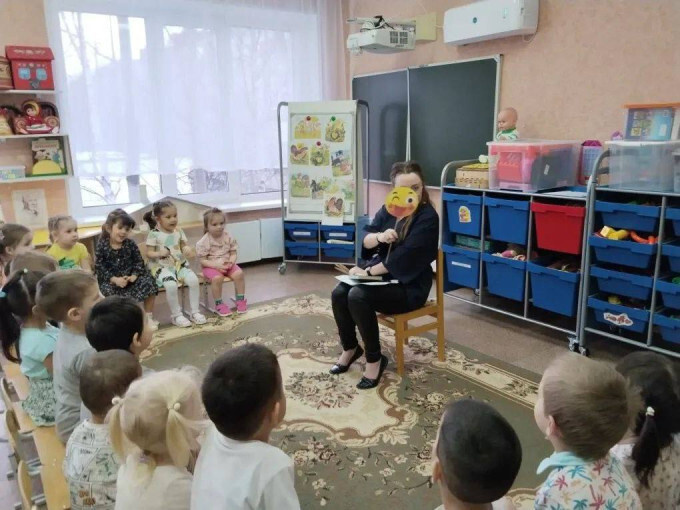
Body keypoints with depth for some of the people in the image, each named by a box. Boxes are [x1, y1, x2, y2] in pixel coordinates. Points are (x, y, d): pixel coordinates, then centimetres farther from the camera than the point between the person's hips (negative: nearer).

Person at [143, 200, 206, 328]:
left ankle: (194, 312, -5)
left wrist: (187, 249, -11)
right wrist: (160, 253, -27)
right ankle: (177, 315, -11)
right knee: (171, 285, -33)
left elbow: (184, 246, 13)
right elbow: (149, 253, -6)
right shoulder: (154, 234, -8)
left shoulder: (178, 231, 6)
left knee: (194, 280, -21)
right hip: (162, 267, -4)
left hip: (179, 264, 5)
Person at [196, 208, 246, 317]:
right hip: (211, 266, -4)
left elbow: (234, 252, 5)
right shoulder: (203, 242, -12)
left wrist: (231, 261, -18)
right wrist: (216, 265, -25)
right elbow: (202, 260, -11)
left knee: (239, 273, -23)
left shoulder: (228, 237, -1)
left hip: (227, 264, 4)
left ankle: (240, 299, -3)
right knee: (217, 278, -34)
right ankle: (219, 304, -12)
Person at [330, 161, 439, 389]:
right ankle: (350, 348, 9)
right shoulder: (388, 209, 6)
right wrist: (379, 236, -23)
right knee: (339, 294, -15)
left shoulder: (428, 217, -15)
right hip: (380, 274, 7)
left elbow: (403, 257, -22)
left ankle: (375, 359, -10)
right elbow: (366, 241, 0)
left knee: (358, 297, -29)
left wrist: (368, 272, -19)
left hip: (409, 285, -7)